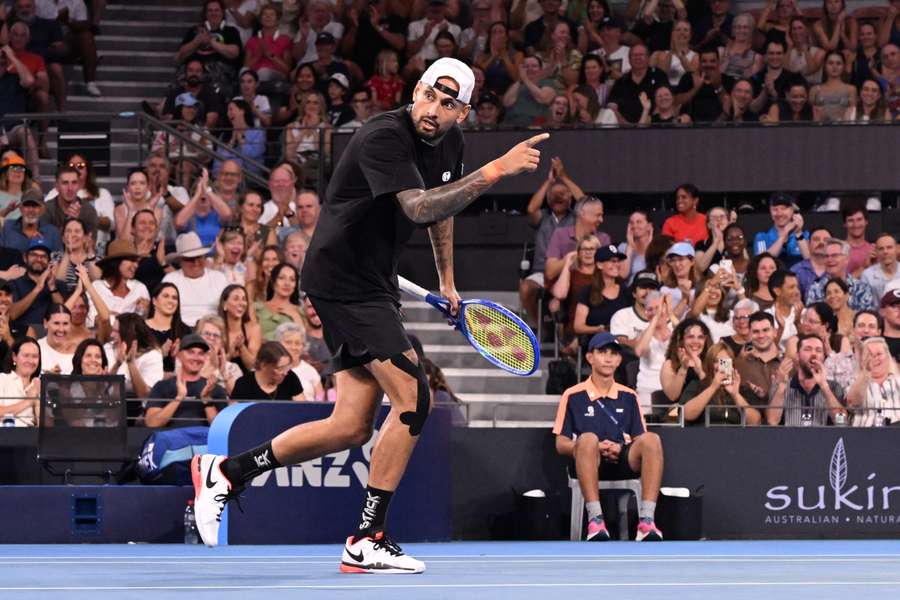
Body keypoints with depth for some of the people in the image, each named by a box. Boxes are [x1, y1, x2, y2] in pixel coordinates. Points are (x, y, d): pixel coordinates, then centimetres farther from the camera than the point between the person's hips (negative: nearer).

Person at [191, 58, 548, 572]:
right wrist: (495, 171, -42)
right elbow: (419, 207, -37)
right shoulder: (383, 139, -22)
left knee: (352, 428, 6)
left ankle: (226, 471, 18)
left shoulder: (450, 143, 6)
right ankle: (367, 540, -9)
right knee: (413, 397, -16)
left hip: (374, 287, 9)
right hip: (342, 282, -9)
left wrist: (448, 280, 29)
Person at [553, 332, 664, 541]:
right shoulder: (573, 396, 13)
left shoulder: (629, 397, 21)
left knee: (652, 439, -30)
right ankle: (595, 519, -45)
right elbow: (561, 444, 9)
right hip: (589, 463, -2)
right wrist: (596, 448, -9)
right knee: (587, 439, -38)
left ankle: (646, 521, -40)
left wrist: (620, 448, -7)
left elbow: (641, 442, 17)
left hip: (624, 462, 2)